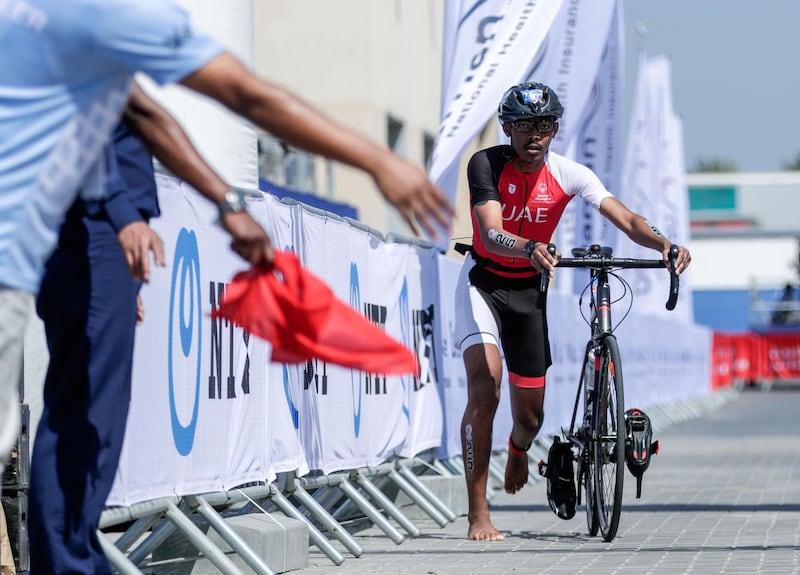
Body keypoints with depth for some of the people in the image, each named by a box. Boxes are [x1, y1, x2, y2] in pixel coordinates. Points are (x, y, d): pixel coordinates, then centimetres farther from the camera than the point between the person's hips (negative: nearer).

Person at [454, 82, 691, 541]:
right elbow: (491, 234, -33)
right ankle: (479, 516, -22)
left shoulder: (568, 174, -13)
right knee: (485, 382, -27)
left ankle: (518, 452, 49)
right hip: (483, 282, -3)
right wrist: (529, 249, -54)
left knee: (531, 415, 6)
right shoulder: (486, 164, -19)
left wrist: (663, 243, -43)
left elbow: (625, 218, -23)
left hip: (529, 289, 3)